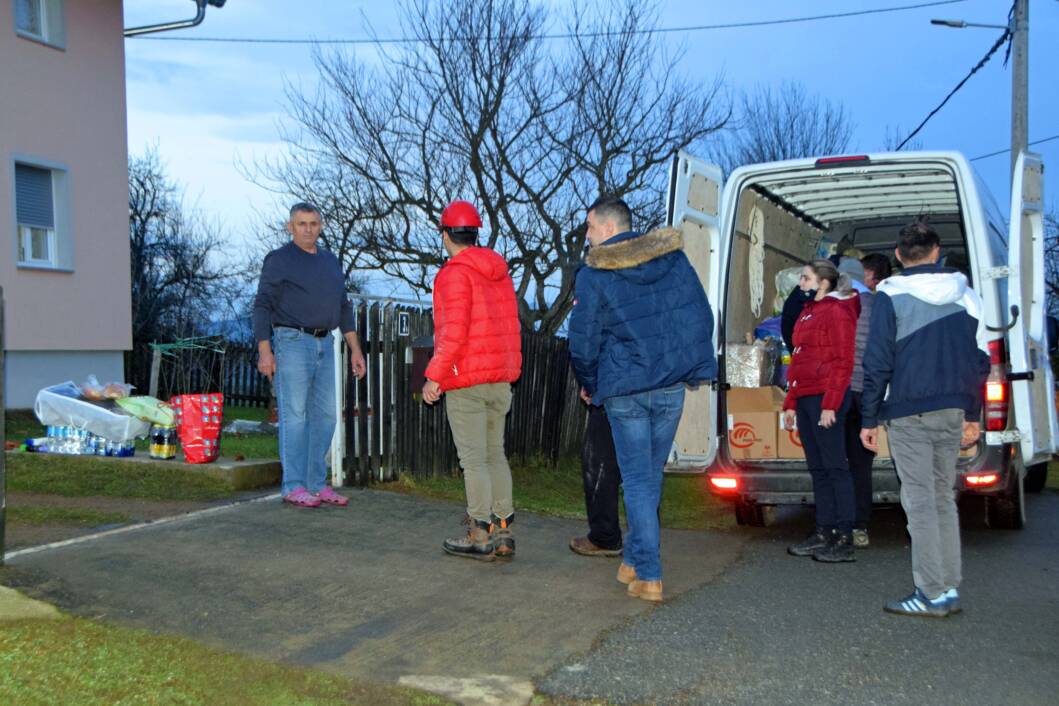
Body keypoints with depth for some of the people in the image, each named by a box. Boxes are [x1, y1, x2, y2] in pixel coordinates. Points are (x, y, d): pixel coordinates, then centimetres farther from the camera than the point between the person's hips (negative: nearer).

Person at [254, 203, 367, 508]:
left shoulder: (331, 261, 17)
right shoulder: (278, 260, -2)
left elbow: (343, 307, 20)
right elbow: (262, 306, -6)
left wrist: (355, 349, 14)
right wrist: (264, 351, -15)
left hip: (325, 345, 7)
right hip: (291, 342, -6)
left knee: (325, 416, 6)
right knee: (294, 415, -6)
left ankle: (317, 484, 13)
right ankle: (294, 487, -1)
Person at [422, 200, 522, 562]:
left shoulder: (454, 273, -12)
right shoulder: (499, 271, 13)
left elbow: (454, 330, -20)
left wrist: (434, 375, -15)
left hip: (466, 381, -8)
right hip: (500, 379, 8)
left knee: (473, 458, -2)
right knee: (495, 454, 13)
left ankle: (480, 537, 3)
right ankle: (503, 534, 16)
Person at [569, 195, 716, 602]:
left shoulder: (593, 275, -7)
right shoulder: (674, 257, 6)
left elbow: (582, 342, -6)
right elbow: (701, 317, 8)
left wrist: (588, 384, 11)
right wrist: (693, 365, 18)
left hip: (624, 390, -4)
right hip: (672, 386, 4)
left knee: (637, 480, 3)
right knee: (651, 476, 15)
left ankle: (648, 575, 2)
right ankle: (634, 560, 26)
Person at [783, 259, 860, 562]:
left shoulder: (837, 311, -8)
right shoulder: (808, 312, 20)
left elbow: (843, 362, -14)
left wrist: (830, 404, -19)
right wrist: (791, 403, 19)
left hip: (825, 399, -9)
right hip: (805, 398, 9)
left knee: (834, 467, -7)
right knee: (817, 469, 11)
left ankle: (844, 540, -4)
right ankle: (823, 533, 17)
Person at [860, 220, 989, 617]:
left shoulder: (891, 296, -5)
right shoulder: (965, 294, 10)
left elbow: (877, 361, -8)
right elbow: (980, 359, 12)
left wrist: (869, 419, -2)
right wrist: (972, 416, 19)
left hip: (908, 412, -5)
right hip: (953, 411, 5)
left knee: (920, 501, -3)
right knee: (944, 498, 13)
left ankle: (932, 594, -2)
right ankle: (950, 589, 15)